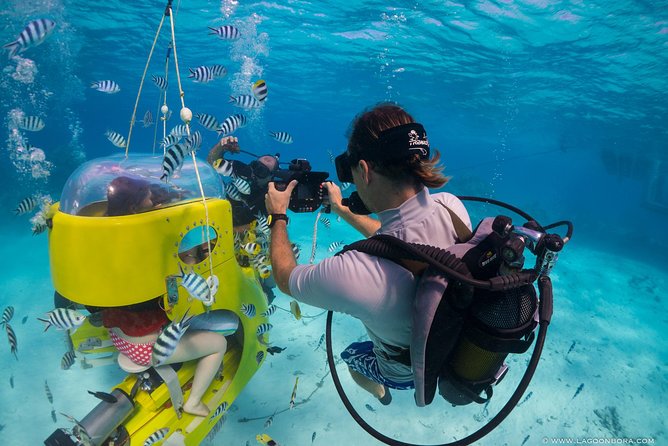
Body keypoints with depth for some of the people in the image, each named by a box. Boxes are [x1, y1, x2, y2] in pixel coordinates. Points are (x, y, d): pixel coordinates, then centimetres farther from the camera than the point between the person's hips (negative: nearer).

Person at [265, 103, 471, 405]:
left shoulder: (354, 272, -45)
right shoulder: (452, 206, -26)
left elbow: (285, 278, -20)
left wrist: (278, 216, -4)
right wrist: (342, 210, 8)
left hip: (407, 371, -3)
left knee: (351, 355, 31)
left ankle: (381, 393, 63)